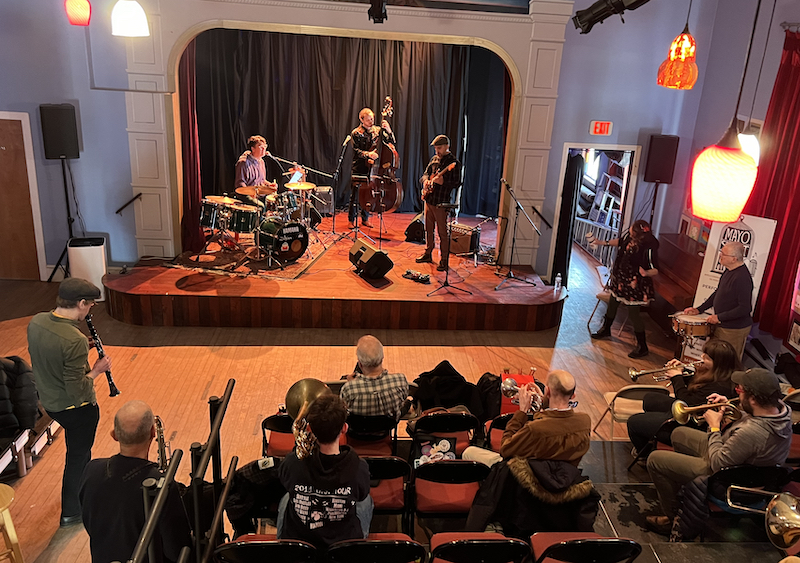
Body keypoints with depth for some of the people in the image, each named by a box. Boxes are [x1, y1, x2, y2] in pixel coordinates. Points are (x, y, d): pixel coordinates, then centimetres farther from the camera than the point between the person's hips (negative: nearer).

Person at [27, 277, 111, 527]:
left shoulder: (36, 322, -10)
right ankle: (71, 513, 33)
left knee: (81, 445, 31)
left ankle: (86, 486, 55)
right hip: (76, 408, -8)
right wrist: (96, 370, -13)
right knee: (77, 456, 15)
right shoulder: (75, 341, -34)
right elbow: (77, 391, -29)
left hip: (48, 401, 8)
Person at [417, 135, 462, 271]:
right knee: (428, 229, 17)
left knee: (442, 232, -3)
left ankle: (444, 260, 4)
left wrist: (443, 182, -28)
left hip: (441, 203, -7)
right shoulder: (434, 159, 12)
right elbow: (426, 173, 22)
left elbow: (457, 183, -14)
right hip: (429, 199, 7)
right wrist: (426, 180, 0)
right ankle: (428, 254, 31)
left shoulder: (454, 163, -9)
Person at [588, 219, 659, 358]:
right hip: (621, 277, 8)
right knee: (612, 302, 24)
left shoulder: (649, 248, -30)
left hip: (635, 284, -8)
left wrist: (646, 273, -45)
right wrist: (601, 242, 11)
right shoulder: (629, 234, -10)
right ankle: (605, 329, 50)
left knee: (633, 312, -3)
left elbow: (655, 270, -25)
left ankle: (642, 347, 12)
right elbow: (620, 241, 13)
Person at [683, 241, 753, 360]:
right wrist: (699, 309, 14)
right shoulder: (729, 271, 5)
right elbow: (718, 292, 18)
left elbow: (745, 308, -27)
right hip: (721, 326, 9)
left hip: (734, 330, -9)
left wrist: (719, 317, -21)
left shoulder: (742, 277, -26)